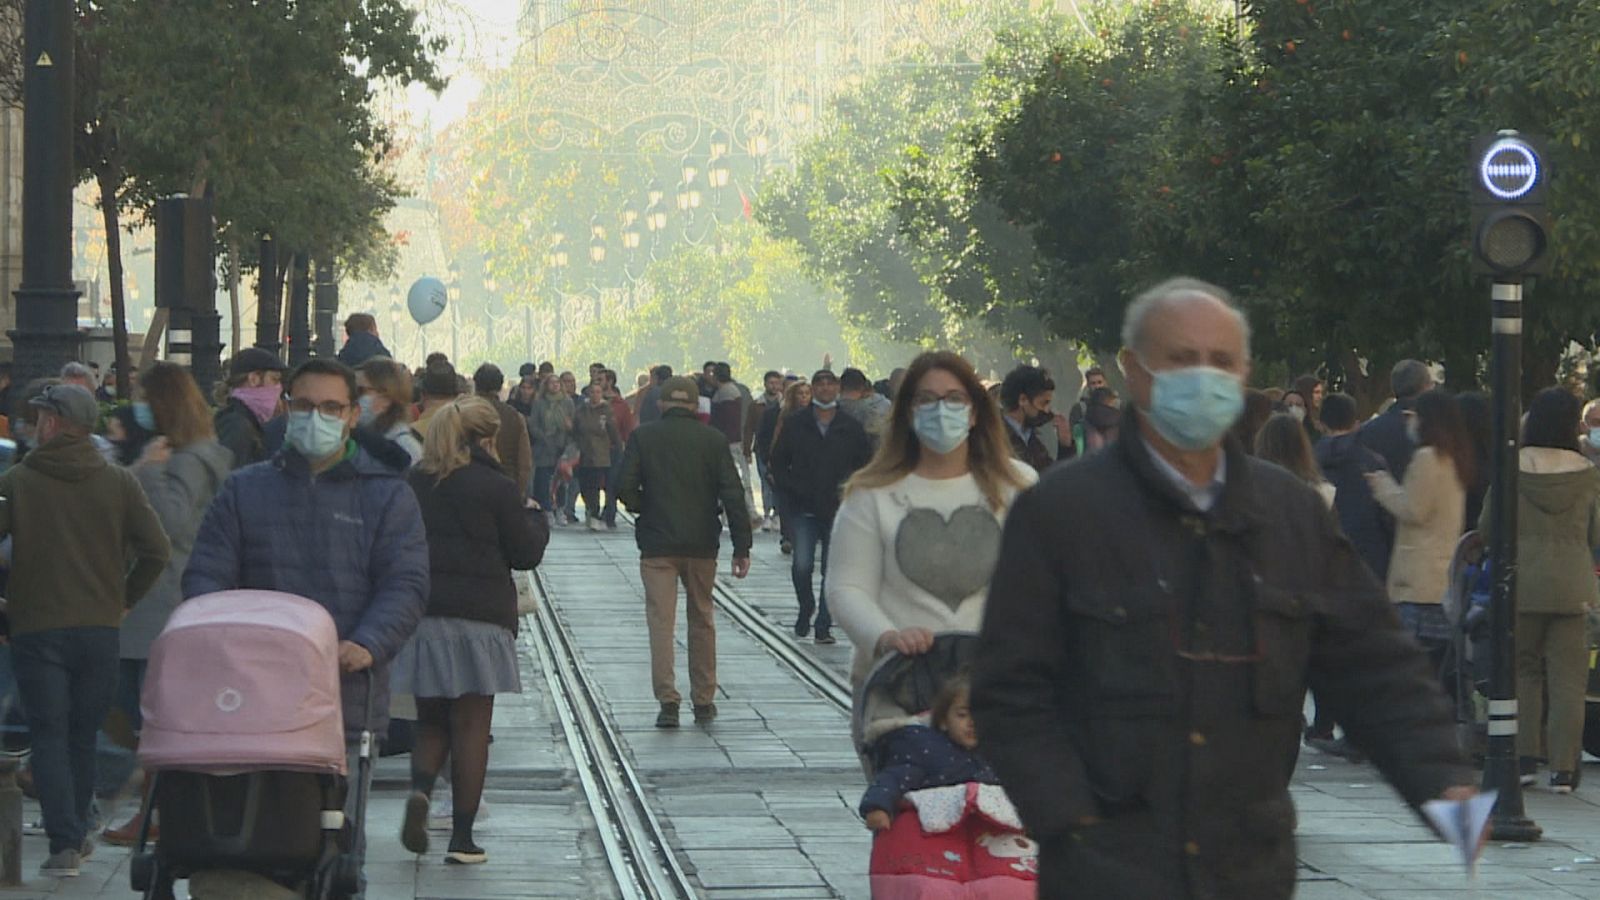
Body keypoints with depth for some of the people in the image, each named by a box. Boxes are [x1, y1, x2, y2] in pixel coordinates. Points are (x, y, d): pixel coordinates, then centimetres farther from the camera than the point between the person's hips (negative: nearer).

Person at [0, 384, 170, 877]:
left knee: (49, 736, -1)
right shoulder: (119, 482, 1)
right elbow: (156, 551, -4)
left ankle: (64, 841, -13)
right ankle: (75, 833, 23)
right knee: (83, 736, 16)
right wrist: (123, 598, 9)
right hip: (100, 628, 3)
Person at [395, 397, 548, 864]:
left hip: (421, 616, 4)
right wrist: (534, 516, 15)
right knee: (472, 726, 3)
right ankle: (462, 837, 3)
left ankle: (421, 789, -13)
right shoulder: (495, 488, -9)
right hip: (478, 619, -4)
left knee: (431, 720, 16)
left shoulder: (413, 483, 5)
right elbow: (526, 553, -2)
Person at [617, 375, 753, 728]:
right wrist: (742, 546, 0)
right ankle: (704, 702, 18)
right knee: (702, 619, 13)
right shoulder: (713, 440, 1)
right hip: (702, 544, 2)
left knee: (661, 620, -2)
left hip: (657, 543, -2)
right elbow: (733, 494, -3)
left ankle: (668, 701, -12)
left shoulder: (643, 437, -1)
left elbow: (626, 488, -8)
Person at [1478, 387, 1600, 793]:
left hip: (1522, 581, 0)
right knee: (1567, 676, 3)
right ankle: (1563, 767, 0)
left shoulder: (1512, 467, -4)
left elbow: (1486, 526, 5)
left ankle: (1525, 756, 6)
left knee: (1523, 670, 12)